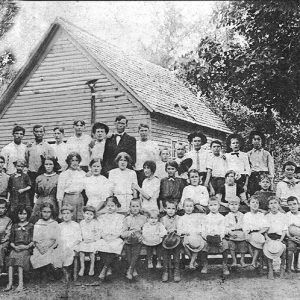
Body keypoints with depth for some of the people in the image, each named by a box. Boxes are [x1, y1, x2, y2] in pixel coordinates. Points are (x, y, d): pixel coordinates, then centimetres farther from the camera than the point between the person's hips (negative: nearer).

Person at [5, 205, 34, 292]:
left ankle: (20, 283, -33)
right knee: (11, 258, -27)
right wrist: (14, 246, -4)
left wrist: (28, 246, -12)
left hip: (26, 248, -3)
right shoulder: (14, 226, 19)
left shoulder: (30, 226, 10)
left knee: (20, 258, -32)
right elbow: (11, 241, 17)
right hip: (15, 248, 3)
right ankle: (10, 283, -29)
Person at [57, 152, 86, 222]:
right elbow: (60, 190, -1)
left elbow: (85, 186, 18)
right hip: (68, 198, -3)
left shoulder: (82, 173, 10)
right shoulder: (63, 174, -1)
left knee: (80, 221, 0)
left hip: (79, 198, 3)